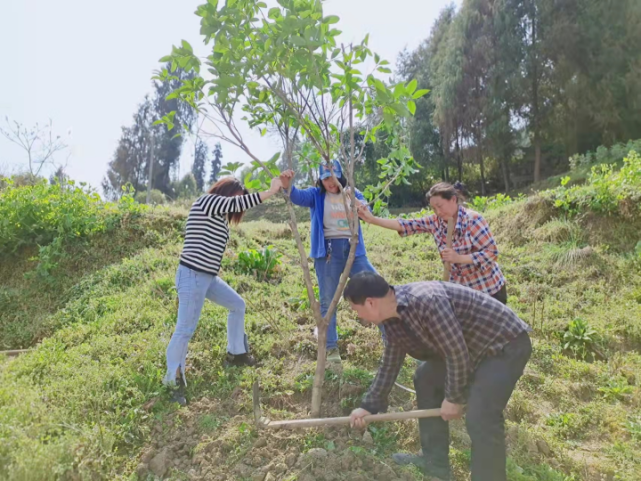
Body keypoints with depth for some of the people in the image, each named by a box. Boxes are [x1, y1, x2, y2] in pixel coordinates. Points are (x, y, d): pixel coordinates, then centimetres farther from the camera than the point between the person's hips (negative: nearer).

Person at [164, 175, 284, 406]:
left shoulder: (218, 216, 19)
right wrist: (272, 190, -11)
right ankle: (173, 380, 9)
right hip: (193, 276, -10)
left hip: (208, 276, 10)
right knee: (185, 330, -4)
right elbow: (239, 202, -16)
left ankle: (235, 353, 33)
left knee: (238, 305, 19)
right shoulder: (206, 200, -10)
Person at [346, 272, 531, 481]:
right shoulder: (392, 319, -2)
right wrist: (368, 405, 13)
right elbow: (390, 363, 10)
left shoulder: (426, 301, -33)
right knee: (426, 378, 15)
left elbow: (458, 352, -27)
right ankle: (435, 462, 26)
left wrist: (454, 398, -13)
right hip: (472, 345, 10)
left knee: (480, 419, -21)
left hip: (505, 343, -10)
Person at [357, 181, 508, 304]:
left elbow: (492, 253, -20)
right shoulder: (436, 221, -5)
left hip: (489, 288, -4)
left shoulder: (474, 219, -19)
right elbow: (407, 225, -10)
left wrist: (458, 258, -30)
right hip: (460, 288, 5)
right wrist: (373, 219, -18)